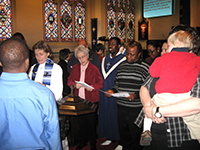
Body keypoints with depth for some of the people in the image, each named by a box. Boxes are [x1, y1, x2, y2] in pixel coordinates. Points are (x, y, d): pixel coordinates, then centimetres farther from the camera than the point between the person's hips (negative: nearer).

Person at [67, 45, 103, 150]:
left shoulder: (94, 69, -6)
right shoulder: (75, 68, 7)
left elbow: (100, 83, -3)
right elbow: (69, 81, 12)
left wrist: (93, 87, -20)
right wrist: (74, 85, -9)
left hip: (91, 100, -4)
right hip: (79, 99, 4)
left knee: (91, 122, 5)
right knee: (81, 121, 14)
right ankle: (83, 141, 34)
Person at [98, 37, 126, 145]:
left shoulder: (123, 60, -7)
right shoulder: (105, 60, 14)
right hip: (105, 92, 6)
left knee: (116, 115, -1)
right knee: (106, 114, 10)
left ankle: (120, 141, 14)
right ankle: (109, 137, 24)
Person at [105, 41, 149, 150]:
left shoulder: (145, 68, -6)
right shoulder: (121, 66, 11)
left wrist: (136, 95, -23)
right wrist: (112, 90, 1)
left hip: (136, 108, -5)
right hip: (121, 107, 5)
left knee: (136, 137, 8)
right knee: (123, 135, 17)